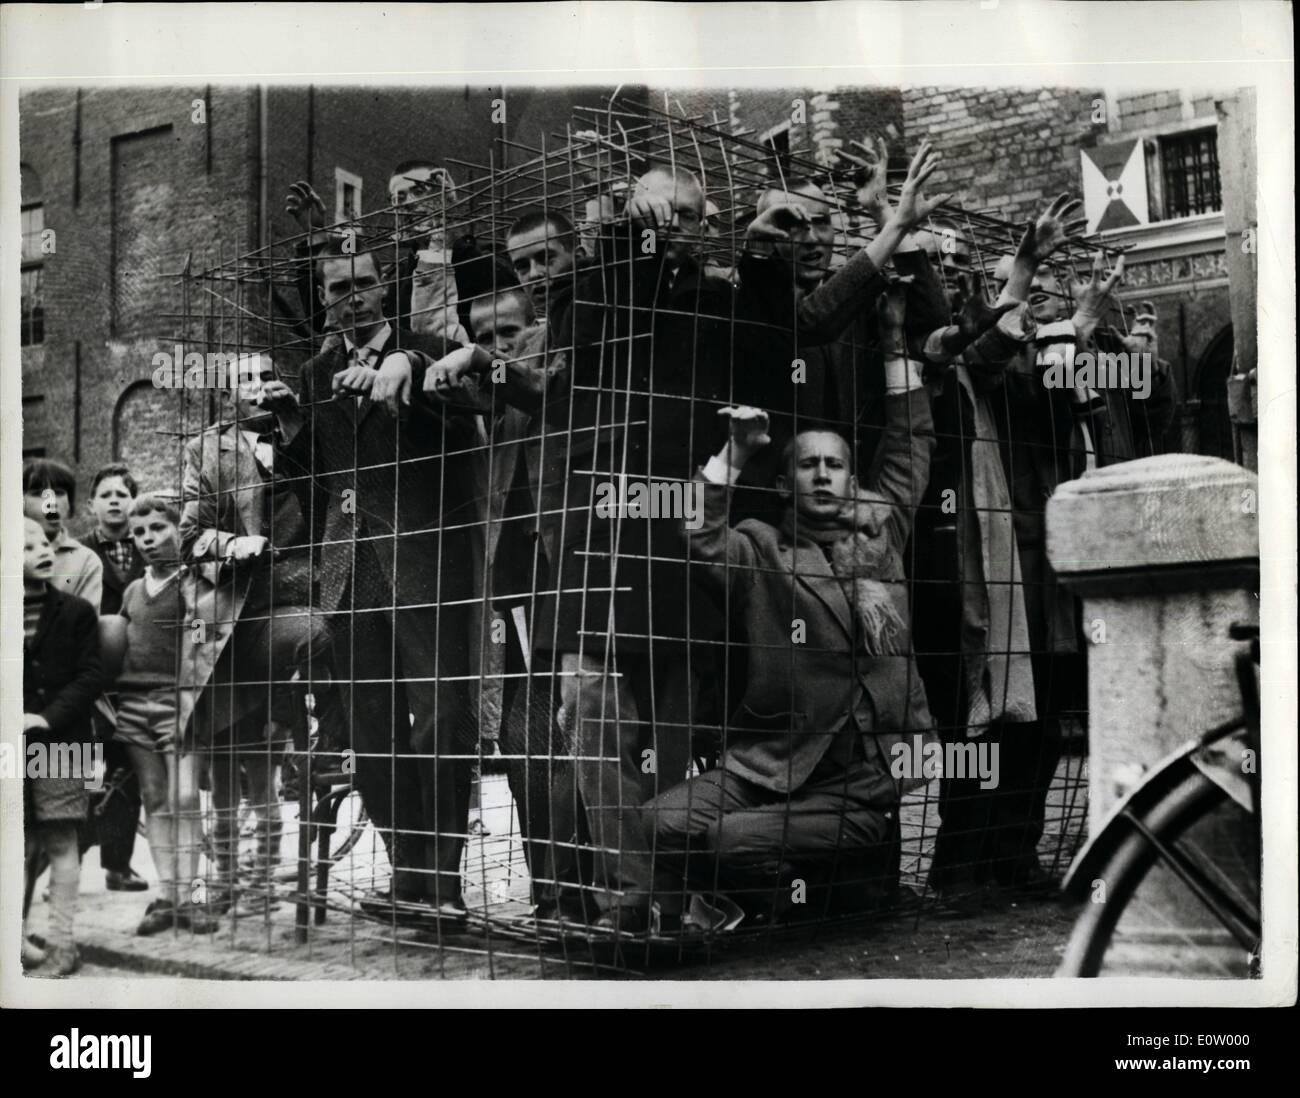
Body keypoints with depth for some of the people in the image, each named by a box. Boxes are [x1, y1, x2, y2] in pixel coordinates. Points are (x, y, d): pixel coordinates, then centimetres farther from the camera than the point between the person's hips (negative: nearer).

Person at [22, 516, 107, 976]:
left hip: (60, 742, -1)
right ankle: (18, 936, 17)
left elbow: (90, 675, -1)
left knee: (61, 842, -1)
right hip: (17, 746, 2)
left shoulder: (76, 611, 3)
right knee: (23, 844, 6)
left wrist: (48, 717, -12)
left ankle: (62, 943, 4)